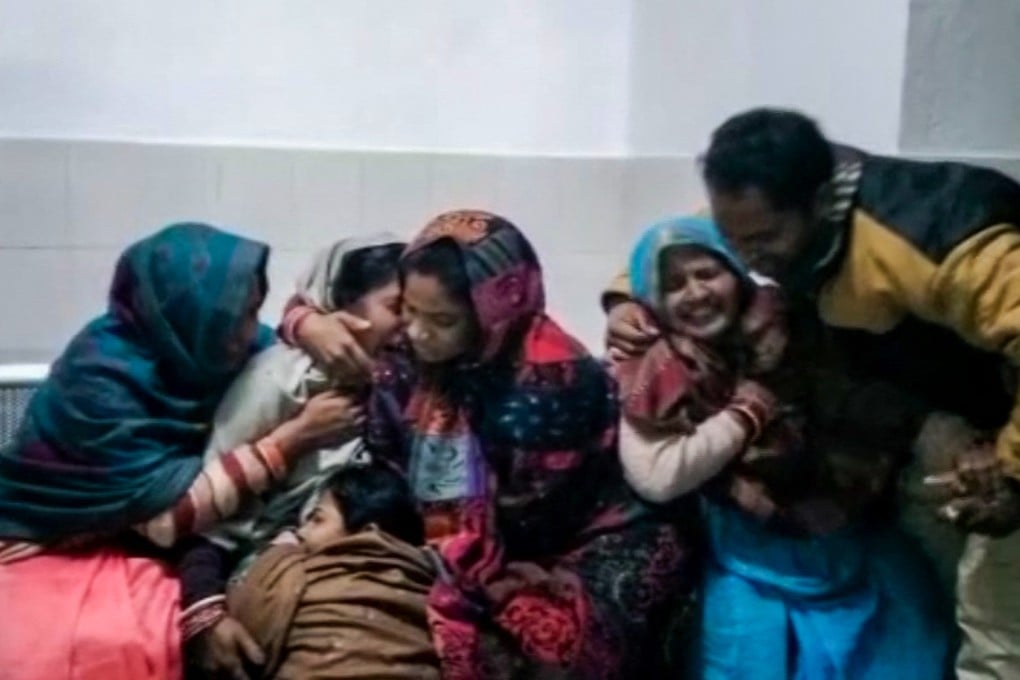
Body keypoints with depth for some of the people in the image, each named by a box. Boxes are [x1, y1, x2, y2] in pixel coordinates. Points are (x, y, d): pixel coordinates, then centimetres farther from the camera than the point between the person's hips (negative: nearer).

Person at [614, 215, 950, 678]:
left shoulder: (788, 331, -3)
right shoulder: (654, 376, -8)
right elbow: (656, 479, -20)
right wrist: (747, 413, -15)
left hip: (851, 540, 3)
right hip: (753, 564, -2)